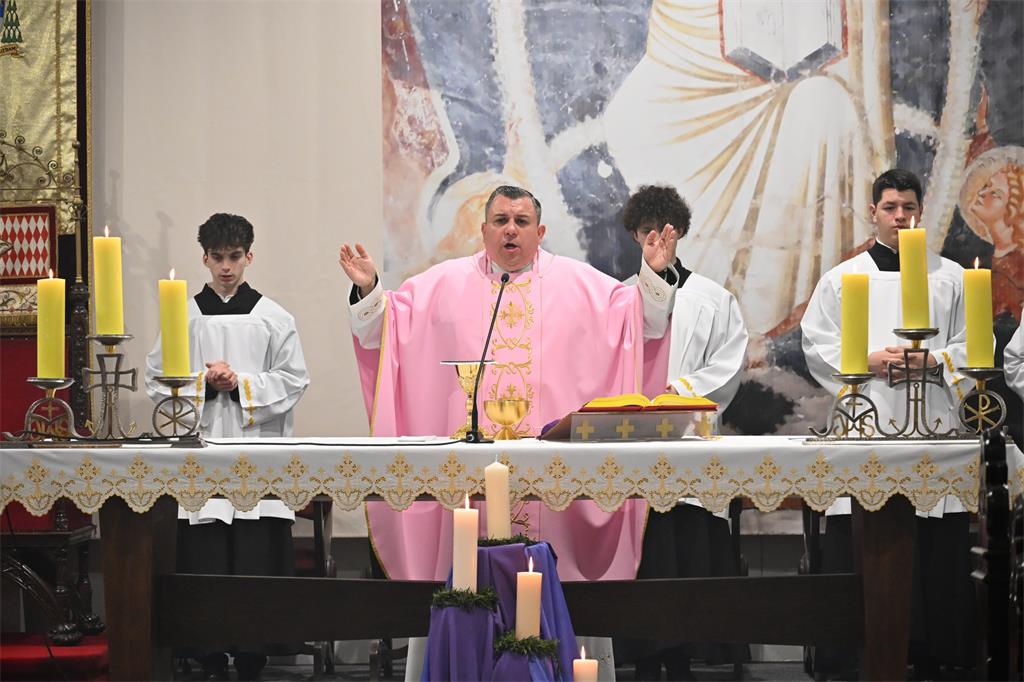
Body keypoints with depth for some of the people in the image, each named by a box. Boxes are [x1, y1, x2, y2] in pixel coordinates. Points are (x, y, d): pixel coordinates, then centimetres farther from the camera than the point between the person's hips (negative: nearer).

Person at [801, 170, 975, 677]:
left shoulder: (951, 278, 12)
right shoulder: (842, 278, 11)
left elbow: (971, 345, 10)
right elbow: (815, 344, 7)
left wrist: (933, 361, -8)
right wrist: (867, 362, -7)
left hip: (930, 425, 1)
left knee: (934, 554, -2)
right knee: (853, 548, -5)